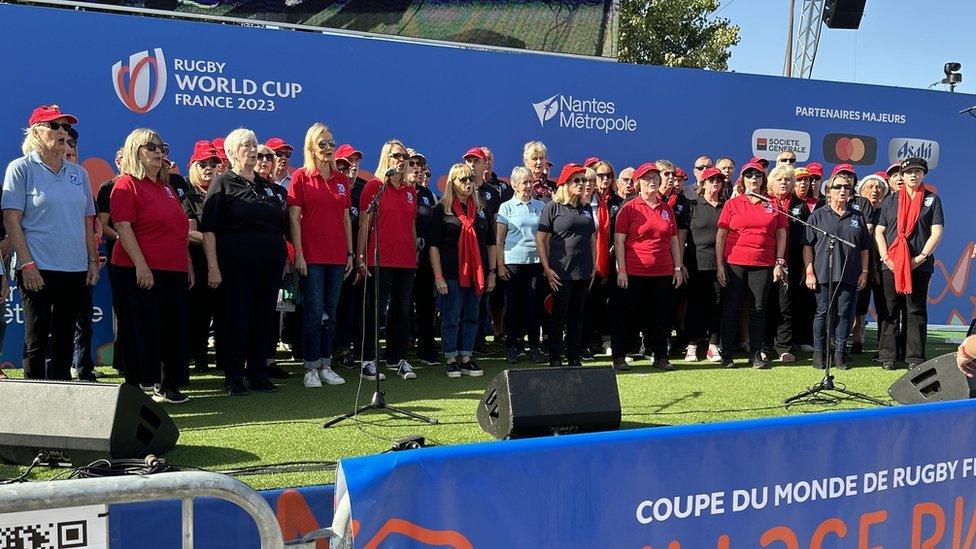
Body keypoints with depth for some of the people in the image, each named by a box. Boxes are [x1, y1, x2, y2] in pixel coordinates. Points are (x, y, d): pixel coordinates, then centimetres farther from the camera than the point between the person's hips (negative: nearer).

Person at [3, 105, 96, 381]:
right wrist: (27, 264, -15)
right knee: (37, 340, 0)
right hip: (38, 270, -5)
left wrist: (92, 261, 9)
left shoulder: (78, 173, 13)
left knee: (64, 339, 11)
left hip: (76, 269, 5)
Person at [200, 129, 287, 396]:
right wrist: (213, 266, -15)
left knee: (264, 317, 8)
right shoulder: (223, 183, 0)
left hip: (270, 263, 5)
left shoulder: (267, 185, 16)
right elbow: (208, 229, -7)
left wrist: (283, 258, 13)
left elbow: (282, 225, 21)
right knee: (235, 317, 0)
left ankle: (258, 373, 19)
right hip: (236, 262, -5)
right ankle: (233, 377, 10)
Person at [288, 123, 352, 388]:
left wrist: (350, 253, 10)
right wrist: (298, 254, -12)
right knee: (314, 312, -2)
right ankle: (311, 368, 6)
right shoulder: (301, 176, -2)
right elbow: (294, 218, -6)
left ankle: (325, 366, 18)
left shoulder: (342, 180, 12)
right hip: (311, 256, -5)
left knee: (330, 313, 9)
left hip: (337, 257, 5)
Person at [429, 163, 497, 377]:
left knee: (471, 317, 10)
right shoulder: (442, 210, -2)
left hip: (476, 273, 5)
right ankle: (451, 360, 13)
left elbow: (491, 243, 13)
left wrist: (491, 272, 7)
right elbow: (434, 246, -6)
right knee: (451, 318, 2)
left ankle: (466, 359, 19)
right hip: (451, 274, -4)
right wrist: (438, 277, -12)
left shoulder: (481, 210, 11)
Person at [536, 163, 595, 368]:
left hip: (583, 273, 5)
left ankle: (574, 357, 19)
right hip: (561, 273, -5)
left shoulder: (587, 209, 14)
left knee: (577, 315, 11)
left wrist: (594, 266, 13)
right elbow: (540, 240, -7)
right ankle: (555, 359, 9)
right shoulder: (553, 208, -4)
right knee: (558, 315, 1)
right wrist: (547, 269, -12)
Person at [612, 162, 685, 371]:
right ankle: (619, 356, 13)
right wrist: (621, 270, -10)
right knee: (628, 315, 3)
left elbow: (674, 240, 15)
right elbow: (619, 240, -5)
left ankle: (661, 357, 17)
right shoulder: (629, 208, -2)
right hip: (634, 273, -4)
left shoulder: (667, 208, 12)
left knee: (661, 316, 8)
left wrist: (678, 268, 10)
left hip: (663, 273, 4)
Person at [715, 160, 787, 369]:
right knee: (731, 309, 3)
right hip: (734, 263, -1)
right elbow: (721, 235, 4)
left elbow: (781, 234, 10)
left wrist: (779, 262, 3)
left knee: (758, 309, 4)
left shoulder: (773, 204, 9)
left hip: (763, 265, 1)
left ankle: (756, 354, 13)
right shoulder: (732, 204, 5)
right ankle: (727, 355, 10)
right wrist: (719, 264, -2)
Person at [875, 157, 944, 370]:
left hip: (920, 265, -1)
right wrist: (886, 257, -5)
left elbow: (936, 232, 0)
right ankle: (887, 357, 8)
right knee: (889, 311, 3)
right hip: (891, 265, 2)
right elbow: (879, 231, 9)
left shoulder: (932, 199, 8)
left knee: (917, 311, 1)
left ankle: (915, 358, 5)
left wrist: (920, 257, -10)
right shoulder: (891, 201, 12)